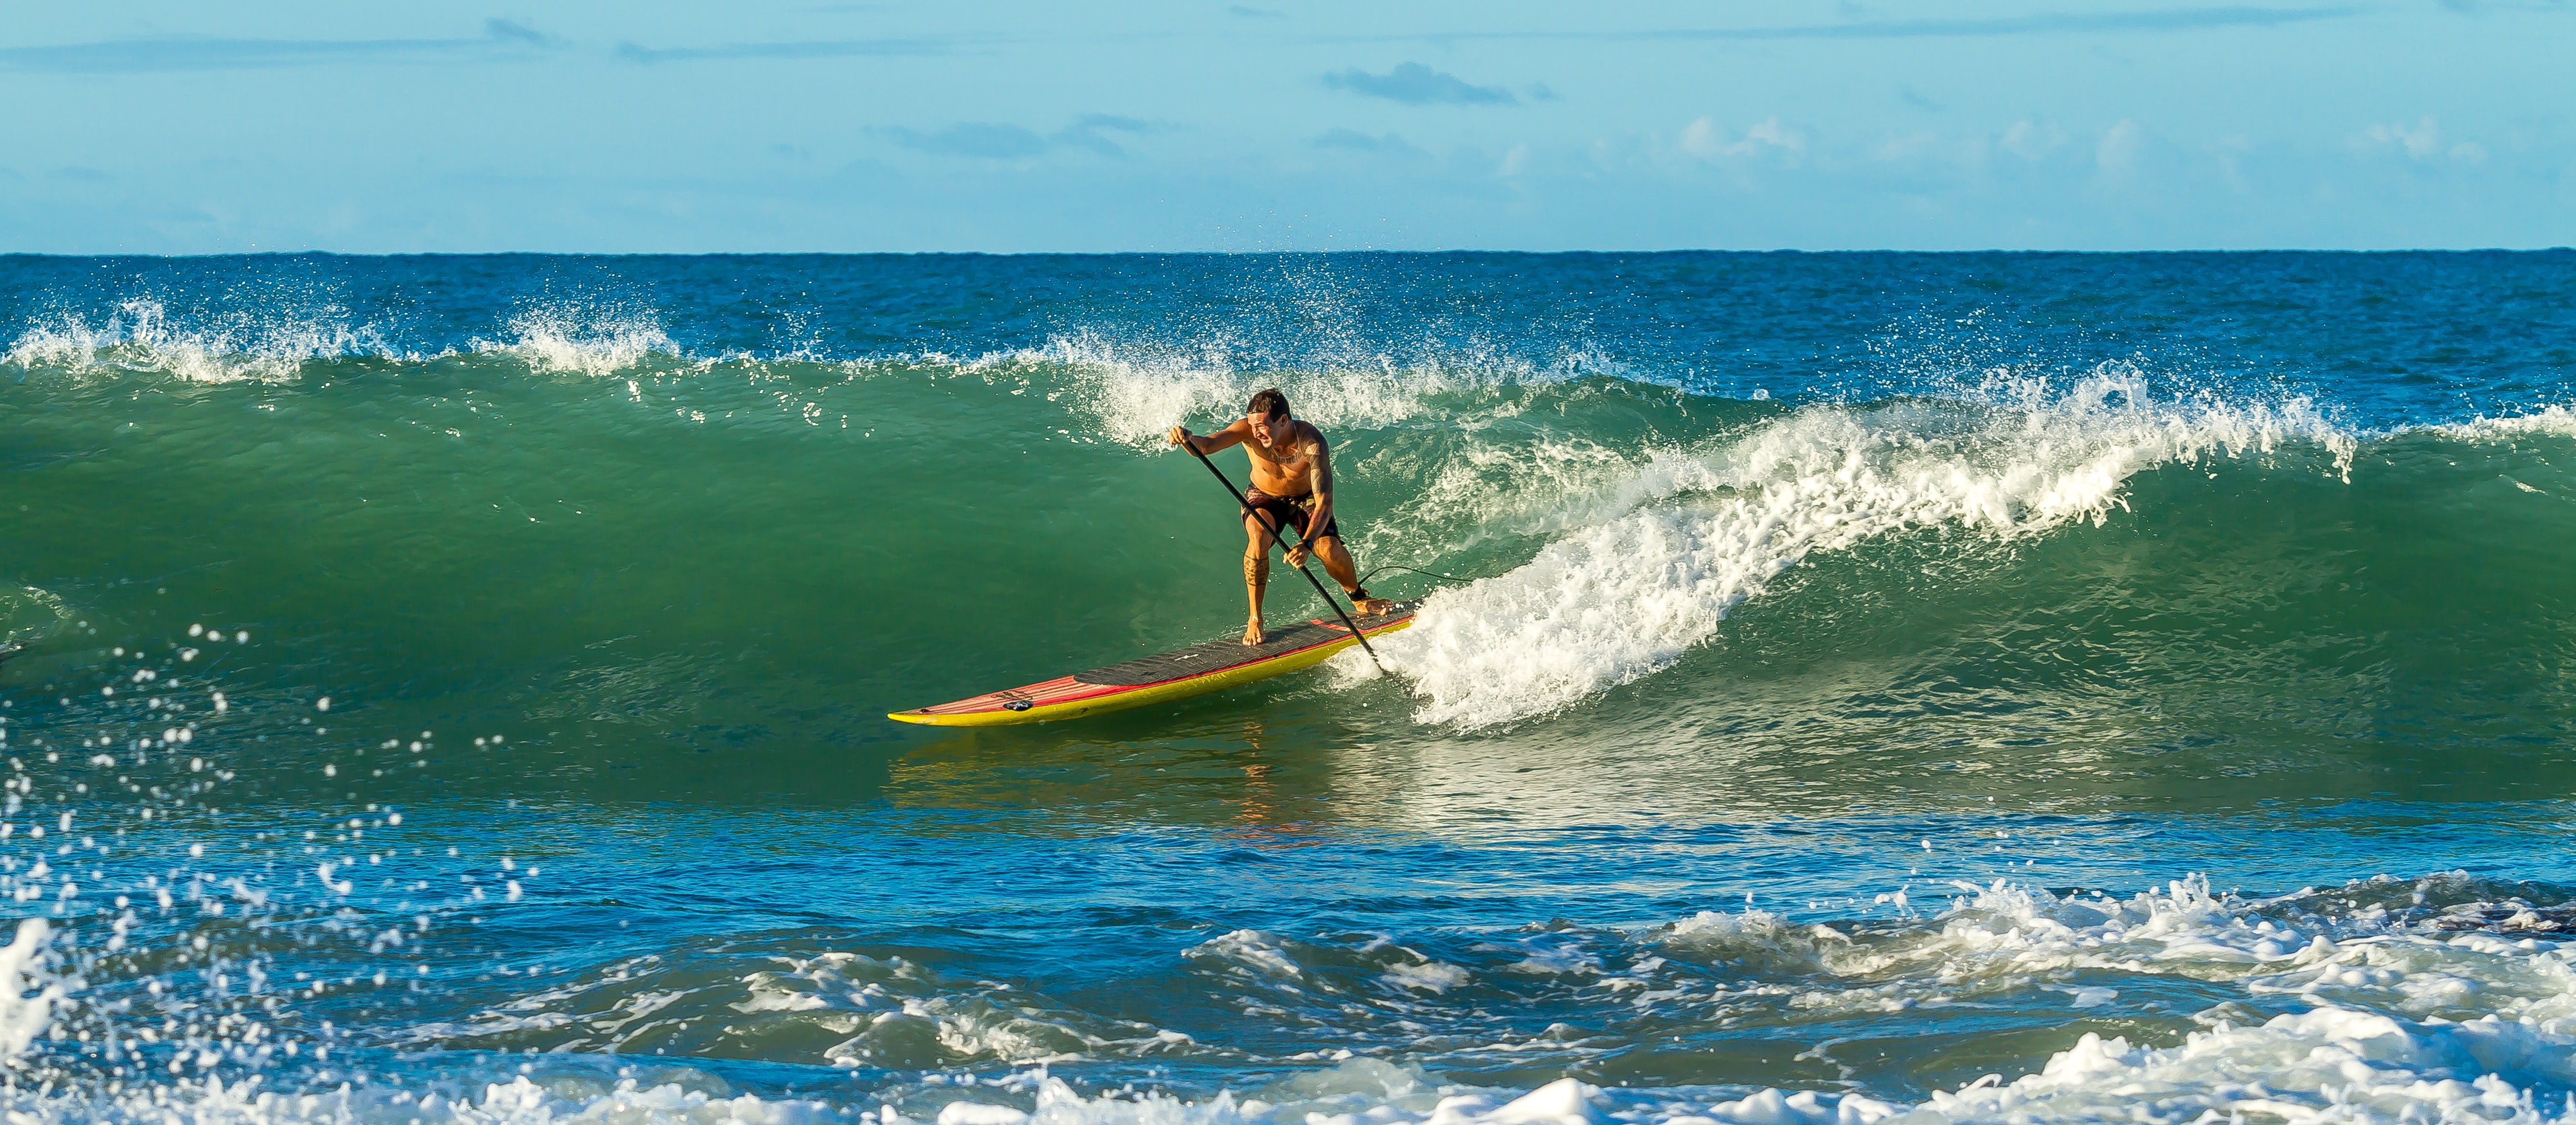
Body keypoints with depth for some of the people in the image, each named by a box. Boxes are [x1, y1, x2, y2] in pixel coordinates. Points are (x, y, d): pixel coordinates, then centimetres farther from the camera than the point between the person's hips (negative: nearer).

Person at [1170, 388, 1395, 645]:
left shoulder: (1312, 443, -35)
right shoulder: (1249, 430, -30)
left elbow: (1324, 503, -39)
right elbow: (1207, 445, -46)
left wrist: (1305, 545, -53)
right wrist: (1188, 438, -71)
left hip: (1305, 499, 0)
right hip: (1264, 499, 0)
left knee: (1330, 549, -19)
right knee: (1259, 538, -30)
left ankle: (1359, 599, 16)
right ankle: (1255, 619, -15)